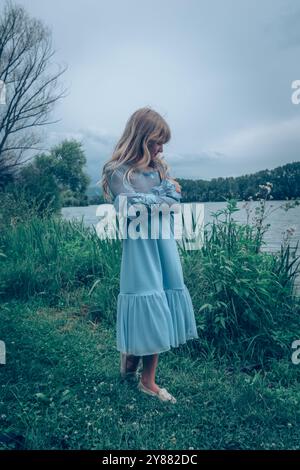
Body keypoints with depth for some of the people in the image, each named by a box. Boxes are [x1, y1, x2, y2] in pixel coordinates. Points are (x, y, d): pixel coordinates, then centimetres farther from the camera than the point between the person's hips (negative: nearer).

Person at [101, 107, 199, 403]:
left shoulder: (161, 167, 13)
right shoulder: (118, 171, -6)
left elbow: (176, 202, 2)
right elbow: (134, 209, -17)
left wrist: (147, 201, -12)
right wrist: (163, 193, -7)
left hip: (164, 247, 6)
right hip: (140, 248, -6)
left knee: (160, 310, 7)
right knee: (147, 308, -1)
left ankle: (148, 381, 20)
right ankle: (129, 355, 30)